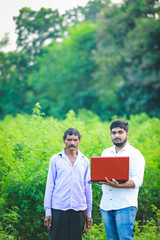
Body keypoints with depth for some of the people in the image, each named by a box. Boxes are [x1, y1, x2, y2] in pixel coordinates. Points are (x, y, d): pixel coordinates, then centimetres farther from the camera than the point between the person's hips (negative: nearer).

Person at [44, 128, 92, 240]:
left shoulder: (84, 161, 10)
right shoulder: (55, 159, 5)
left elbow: (87, 187, 14)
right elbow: (50, 186, 6)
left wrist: (89, 214, 12)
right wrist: (48, 211, 0)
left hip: (79, 209, 2)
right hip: (59, 209, -2)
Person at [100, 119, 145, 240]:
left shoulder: (134, 154, -2)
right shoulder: (106, 153, 17)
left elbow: (137, 181, -11)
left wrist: (118, 185, -27)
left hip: (125, 206, -6)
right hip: (106, 206, 6)